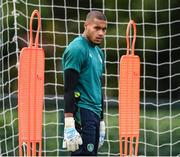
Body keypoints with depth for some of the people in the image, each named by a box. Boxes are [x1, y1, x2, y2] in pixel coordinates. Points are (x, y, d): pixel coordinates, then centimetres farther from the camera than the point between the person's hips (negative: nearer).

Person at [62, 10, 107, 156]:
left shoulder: (98, 52, 18)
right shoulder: (77, 49, -10)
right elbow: (69, 89, -16)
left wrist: (101, 122, 24)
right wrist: (69, 124, -22)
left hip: (95, 114, 9)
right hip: (82, 113, -9)